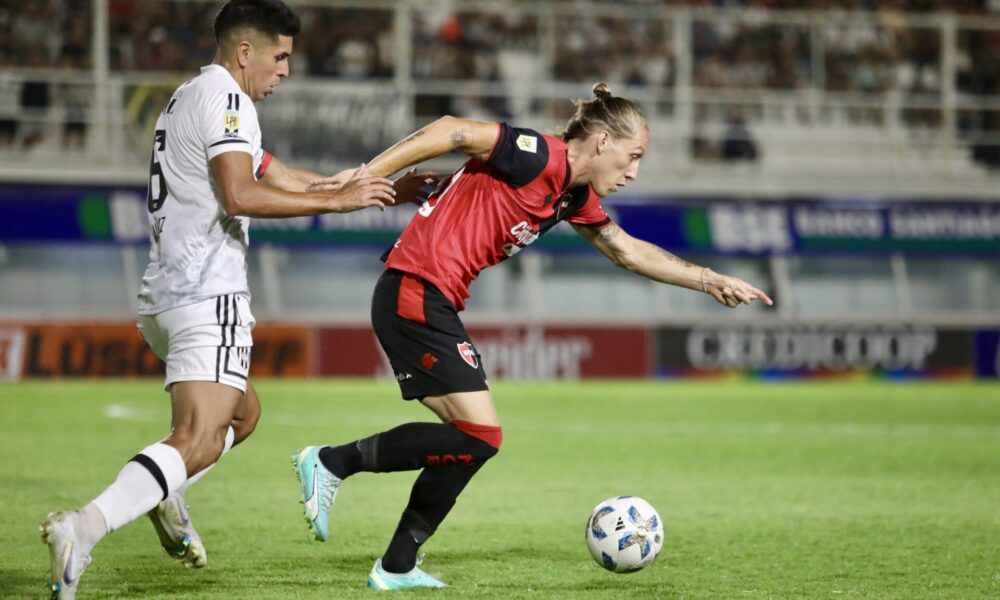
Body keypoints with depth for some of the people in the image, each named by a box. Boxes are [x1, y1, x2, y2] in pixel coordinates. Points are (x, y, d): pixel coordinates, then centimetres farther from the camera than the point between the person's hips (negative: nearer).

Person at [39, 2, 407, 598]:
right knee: (198, 441, -20)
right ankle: (84, 527, -36)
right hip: (208, 295, -10)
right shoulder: (225, 97, -7)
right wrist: (337, 200, -15)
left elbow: (279, 177, 28)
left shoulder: (191, 98, 25)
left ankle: (165, 494, 10)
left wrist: (380, 188, 27)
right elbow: (240, 195, -20)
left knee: (244, 411, 26)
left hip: (164, 297, 10)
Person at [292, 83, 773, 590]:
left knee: (472, 439, 10)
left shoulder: (575, 197, 15)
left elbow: (628, 251, 27)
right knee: (479, 436, -11)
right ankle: (332, 462, -5)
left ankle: (396, 568, 16)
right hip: (415, 295, -10)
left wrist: (709, 281, 25)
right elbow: (451, 131, -19)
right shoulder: (541, 158, -13)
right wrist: (364, 178, -21)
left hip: (435, 304, 10)